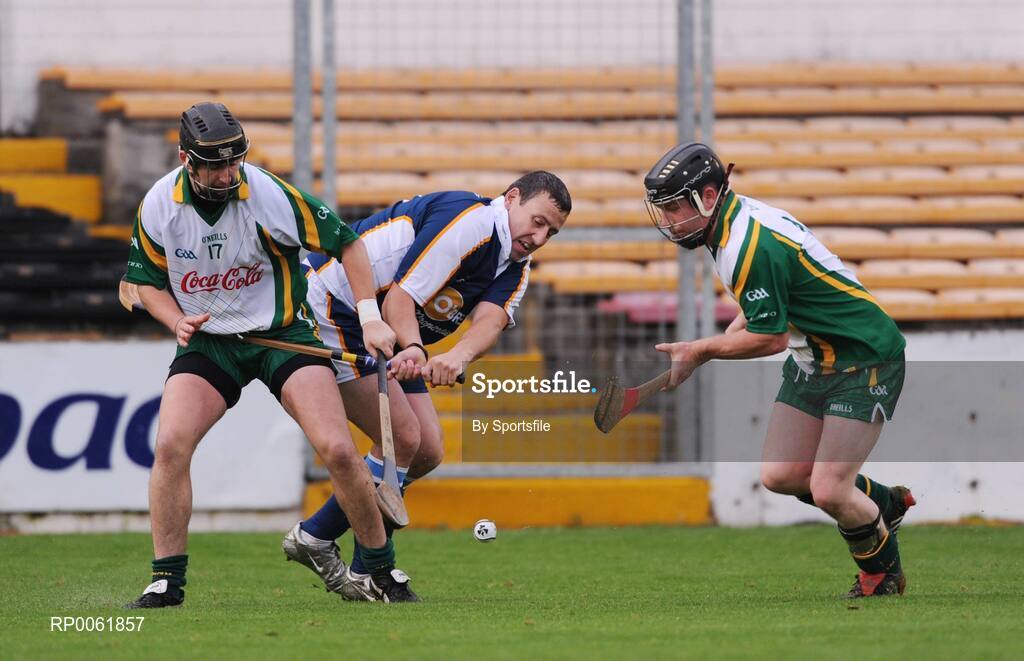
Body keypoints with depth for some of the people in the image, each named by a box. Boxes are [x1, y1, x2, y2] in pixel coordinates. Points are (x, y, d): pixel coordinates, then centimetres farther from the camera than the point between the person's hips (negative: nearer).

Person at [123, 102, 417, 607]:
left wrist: (370, 318, -12)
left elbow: (346, 243, -8)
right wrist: (176, 319, -12)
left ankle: (381, 569, 7)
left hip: (283, 332, -2)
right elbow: (147, 279, 7)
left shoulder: (269, 195, -19)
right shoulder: (159, 205, -10)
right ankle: (166, 581, -8)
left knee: (338, 450, -14)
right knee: (170, 445, -20)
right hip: (208, 340, 2)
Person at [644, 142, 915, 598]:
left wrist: (701, 350, -10)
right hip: (813, 359, 10)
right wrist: (706, 351, 6)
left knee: (827, 491, -13)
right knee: (780, 475, 3)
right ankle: (883, 503, 24)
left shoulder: (752, 245, -27)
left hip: (865, 359, -10)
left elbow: (769, 338, -23)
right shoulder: (734, 221, 3)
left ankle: (883, 573, 13)